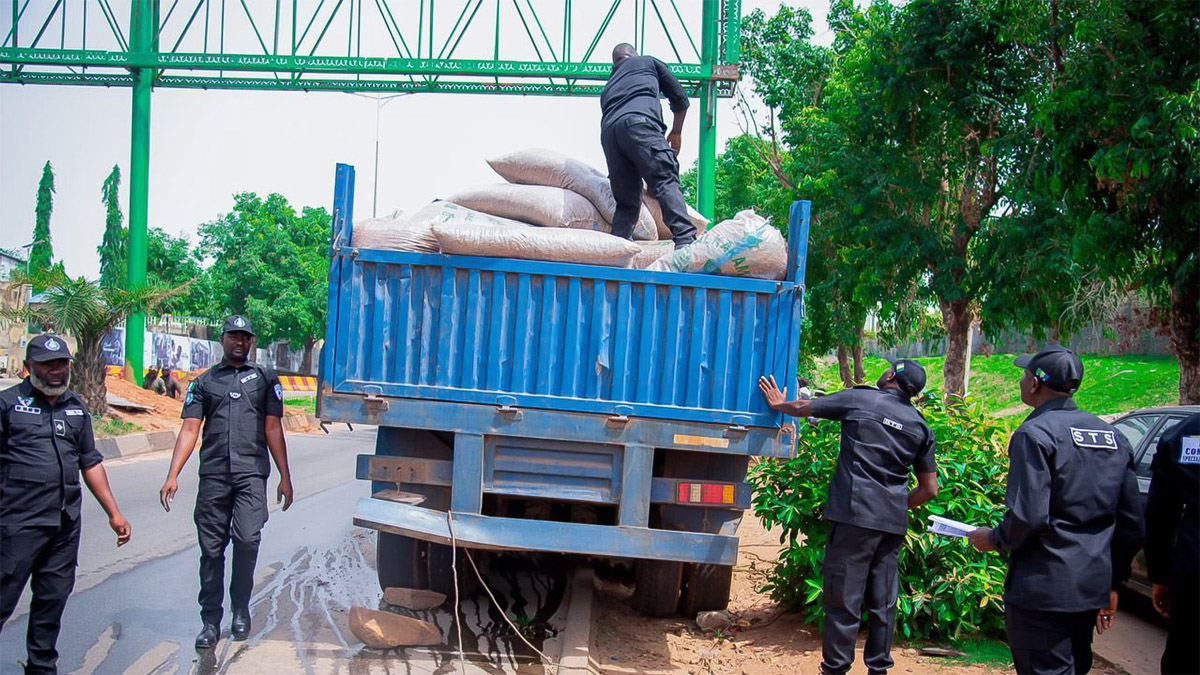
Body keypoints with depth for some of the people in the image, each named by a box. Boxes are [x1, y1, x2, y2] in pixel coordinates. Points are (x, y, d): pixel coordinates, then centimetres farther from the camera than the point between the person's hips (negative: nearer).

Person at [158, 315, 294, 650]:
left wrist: (285, 477, 6)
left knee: (248, 539, -16)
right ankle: (211, 620, 12)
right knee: (211, 549, 2)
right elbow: (190, 430, 7)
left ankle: (241, 609, 4)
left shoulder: (265, 378, 15)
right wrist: (173, 476, -4)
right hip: (213, 475, 1)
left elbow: (273, 429, 11)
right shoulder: (204, 382, 16)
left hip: (251, 474, -1)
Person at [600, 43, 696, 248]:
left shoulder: (608, 86, 40)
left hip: (608, 132, 5)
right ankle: (685, 239, -32)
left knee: (626, 200, 10)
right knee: (666, 182, -15)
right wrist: (676, 132, 32)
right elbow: (679, 97, 22)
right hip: (639, 121, -5)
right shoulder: (648, 62, 30)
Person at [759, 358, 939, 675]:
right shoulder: (921, 426, 11)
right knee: (882, 603, 13)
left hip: (855, 516, -5)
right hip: (893, 523, 5)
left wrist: (779, 404, 29)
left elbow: (803, 407, 9)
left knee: (844, 600, 1)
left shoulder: (860, 399, -1)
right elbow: (929, 489, 12)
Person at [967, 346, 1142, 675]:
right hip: (1093, 588, 8)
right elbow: (1131, 525, 13)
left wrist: (994, 540, -3)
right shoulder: (1113, 437, 10)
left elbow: (1028, 516, -22)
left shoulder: (1035, 433, -13)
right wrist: (1113, 583, 20)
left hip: (1042, 589, -8)